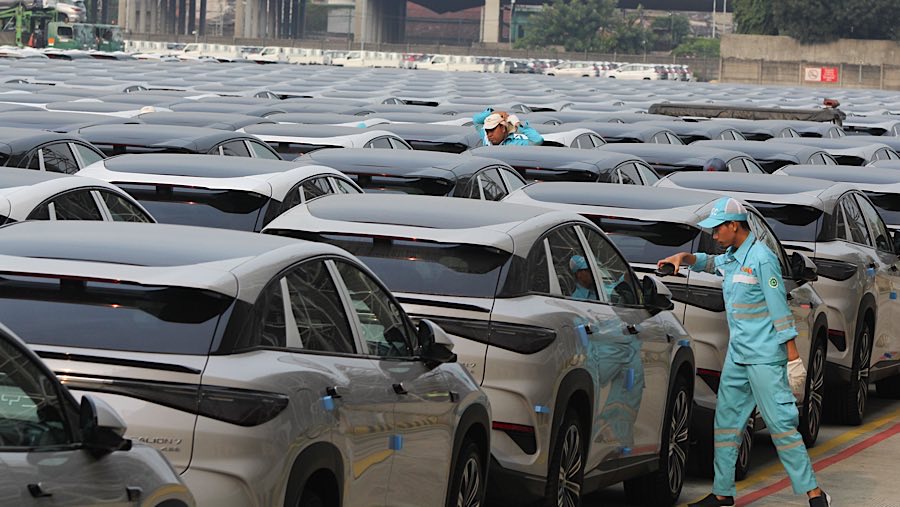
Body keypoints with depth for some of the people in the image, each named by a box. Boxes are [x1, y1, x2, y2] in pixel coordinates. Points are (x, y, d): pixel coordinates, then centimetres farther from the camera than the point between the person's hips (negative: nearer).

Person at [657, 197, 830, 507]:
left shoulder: (761, 258, -14)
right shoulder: (731, 257, 13)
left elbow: (780, 310, -16)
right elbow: (710, 263, 38)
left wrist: (793, 358, -18)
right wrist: (685, 258, 17)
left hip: (765, 357, -9)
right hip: (737, 355, 9)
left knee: (780, 423, -11)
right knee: (726, 421, 11)